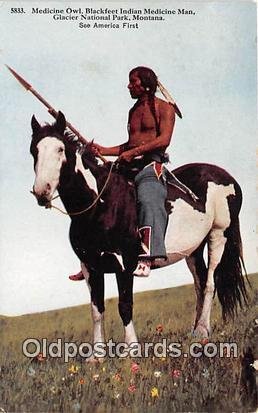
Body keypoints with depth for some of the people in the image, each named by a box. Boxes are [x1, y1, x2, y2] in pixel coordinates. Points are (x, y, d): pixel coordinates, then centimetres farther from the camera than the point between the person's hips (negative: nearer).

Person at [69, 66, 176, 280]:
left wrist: (132, 152, -17)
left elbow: (164, 140, -11)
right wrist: (104, 150, 17)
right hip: (128, 166, 8)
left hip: (151, 166, -8)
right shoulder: (133, 111, 26)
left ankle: (147, 257, -44)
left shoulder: (164, 108, 4)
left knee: (148, 200, -33)